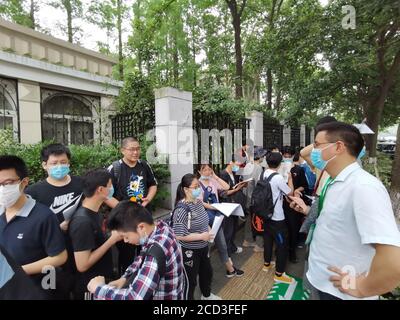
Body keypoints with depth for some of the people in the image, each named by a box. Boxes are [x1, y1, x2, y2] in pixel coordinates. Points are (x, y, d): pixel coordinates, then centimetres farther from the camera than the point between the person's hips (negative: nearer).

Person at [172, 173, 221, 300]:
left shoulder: (198, 202, -3)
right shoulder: (181, 209, -28)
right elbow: (179, 236, -29)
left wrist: (208, 229, -4)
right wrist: (201, 236, -27)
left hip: (203, 247, 9)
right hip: (189, 251, -8)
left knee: (207, 272, 28)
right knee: (190, 279, 13)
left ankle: (207, 295, 56)